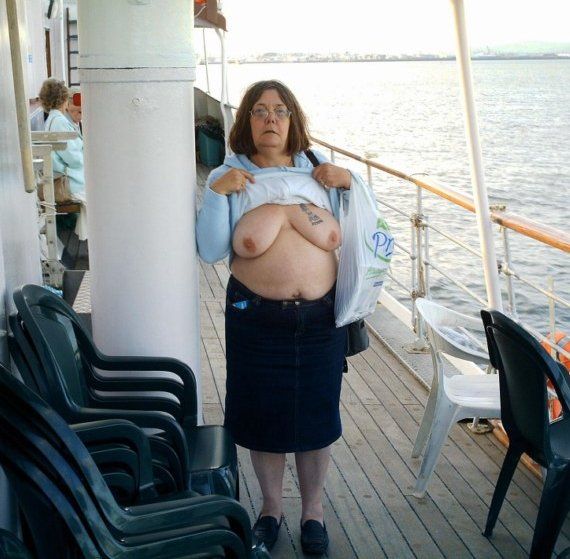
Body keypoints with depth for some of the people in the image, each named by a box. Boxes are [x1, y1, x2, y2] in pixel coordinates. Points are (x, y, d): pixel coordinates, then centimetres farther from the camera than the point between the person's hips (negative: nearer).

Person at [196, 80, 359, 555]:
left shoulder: (317, 169, 6)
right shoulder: (228, 177, 1)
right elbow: (211, 252, -6)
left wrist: (348, 183, -3)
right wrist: (216, 193, -15)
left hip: (320, 317, 1)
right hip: (256, 317, -1)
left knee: (317, 416, 10)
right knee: (263, 416, 10)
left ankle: (313, 510, 31)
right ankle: (272, 506, 33)